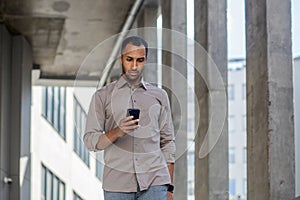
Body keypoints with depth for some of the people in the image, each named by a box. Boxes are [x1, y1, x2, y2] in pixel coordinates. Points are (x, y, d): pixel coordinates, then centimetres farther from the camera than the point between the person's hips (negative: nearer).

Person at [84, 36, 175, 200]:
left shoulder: (159, 96, 14)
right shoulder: (103, 96, 8)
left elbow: (167, 143, 14)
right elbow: (90, 140, 1)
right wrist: (118, 132, -19)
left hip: (155, 183, 1)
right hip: (117, 185, -1)